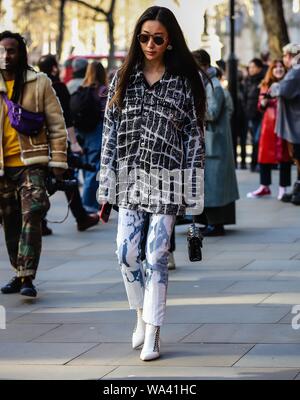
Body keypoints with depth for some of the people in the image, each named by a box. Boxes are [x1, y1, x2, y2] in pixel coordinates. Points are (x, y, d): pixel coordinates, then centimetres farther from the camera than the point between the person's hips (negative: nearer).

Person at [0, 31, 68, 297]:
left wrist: (58, 161, -3)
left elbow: (57, 124, 2)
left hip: (31, 163, -3)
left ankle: (27, 277, -18)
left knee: (31, 216, -15)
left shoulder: (39, 83, 0)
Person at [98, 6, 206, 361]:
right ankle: (142, 315, 23)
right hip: (130, 178, 3)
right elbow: (110, 131, 7)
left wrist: (193, 192, -5)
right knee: (126, 254, 0)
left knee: (156, 256, -5)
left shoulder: (183, 82, 0)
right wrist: (106, 184, 2)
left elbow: (194, 136, 0)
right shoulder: (124, 78, 6)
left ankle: (152, 334, 1)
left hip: (167, 179, -2)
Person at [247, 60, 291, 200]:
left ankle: (283, 188, 5)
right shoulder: (266, 85, 12)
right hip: (268, 123, 3)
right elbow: (261, 107, 16)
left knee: (284, 155, 0)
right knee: (265, 155, 4)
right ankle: (264, 187, 14)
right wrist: (264, 102, -5)